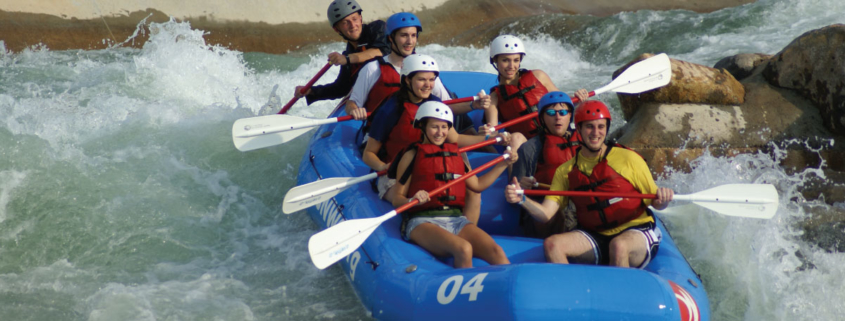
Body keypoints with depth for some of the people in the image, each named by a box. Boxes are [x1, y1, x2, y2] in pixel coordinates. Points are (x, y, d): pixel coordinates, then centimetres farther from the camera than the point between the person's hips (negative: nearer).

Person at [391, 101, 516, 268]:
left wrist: (503, 164, 23)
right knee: (464, 249, -35)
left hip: (457, 219, 5)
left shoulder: (456, 153, 20)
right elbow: (397, 198, 2)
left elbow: (477, 184, 28)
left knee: (497, 252, -23)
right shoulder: (413, 154, 6)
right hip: (423, 221, -4)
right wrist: (413, 200, -19)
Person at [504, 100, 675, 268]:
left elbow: (655, 203, 4)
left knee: (618, 245, -37)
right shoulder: (566, 171, 8)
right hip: (595, 238, 3)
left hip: (637, 233, -3)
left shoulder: (628, 159, 0)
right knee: (551, 244, -22)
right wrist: (522, 200, -18)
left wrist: (662, 200, -19)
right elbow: (546, 214, 0)